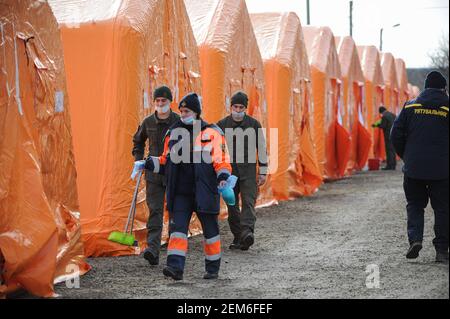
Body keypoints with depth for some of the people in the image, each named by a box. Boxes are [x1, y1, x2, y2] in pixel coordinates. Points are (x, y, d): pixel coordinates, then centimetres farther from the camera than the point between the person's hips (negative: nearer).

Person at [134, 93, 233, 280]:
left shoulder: (213, 133, -2)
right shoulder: (173, 133, 11)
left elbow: (222, 161, -5)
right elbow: (166, 162, 18)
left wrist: (223, 177, -21)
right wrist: (148, 164, 5)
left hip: (204, 192, -3)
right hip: (180, 192, 4)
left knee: (210, 230, 7)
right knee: (177, 228, -8)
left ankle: (213, 268, 20)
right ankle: (175, 267, -14)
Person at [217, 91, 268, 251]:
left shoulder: (254, 124, 3)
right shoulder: (222, 125, 5)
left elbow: (262, 148, 6)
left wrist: (263, 172, 3)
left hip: (248, 170, -2)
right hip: (228, 170, 2)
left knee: (248, 202, -15)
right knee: (232, 205, 3)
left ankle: (247, 232, -27)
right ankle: (237, 237, 11)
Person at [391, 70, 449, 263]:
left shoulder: (410, 106, 2)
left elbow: (396, 135, 2)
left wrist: (406, 157, 15)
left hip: (414, 168, 1)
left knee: (415, 204, 14)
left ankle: (415, 238, -7)